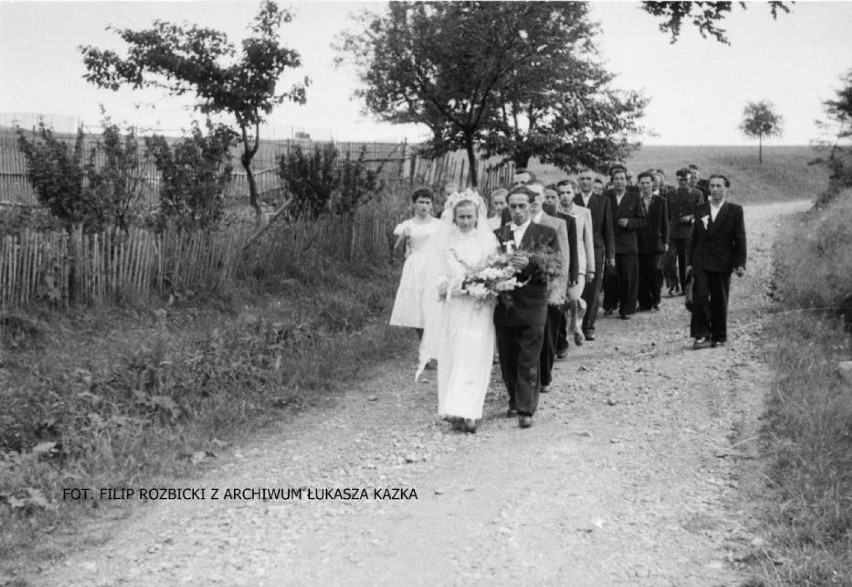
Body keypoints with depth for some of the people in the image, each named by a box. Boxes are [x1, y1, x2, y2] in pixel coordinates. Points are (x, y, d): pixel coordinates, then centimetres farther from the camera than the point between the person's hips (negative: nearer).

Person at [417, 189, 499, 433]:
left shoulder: (488, 239, 5)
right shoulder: (444, 241, 4)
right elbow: (439, 280, 3)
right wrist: (464, 285, -14)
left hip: (480, 309, -1)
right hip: (453, 309, 1)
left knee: (475, 358, -8)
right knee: (452, 358, 5)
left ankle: (466, 412, -9)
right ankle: (456, 408, 17)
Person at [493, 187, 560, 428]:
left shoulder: (546, 234, 3)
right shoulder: (498, 234, 10)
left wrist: (529, 264, -20)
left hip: (532, 304, -3)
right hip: (504, 303, 3)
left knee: (529, 360, -5)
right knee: (507, 359, 9)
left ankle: (526, 410, -1)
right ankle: (515, 402, 25)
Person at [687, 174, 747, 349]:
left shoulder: (735, 210, 2)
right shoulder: (700, 209, 10)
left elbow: (740, 239, -1)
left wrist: (740, 264, -8)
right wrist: (691, 262, 9)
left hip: (722, 263, -2)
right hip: (701, 262, 2)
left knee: (720, 301, 4)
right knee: (700, 297, -11)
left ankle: (719, 337, 16)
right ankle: (701, 335, -6)